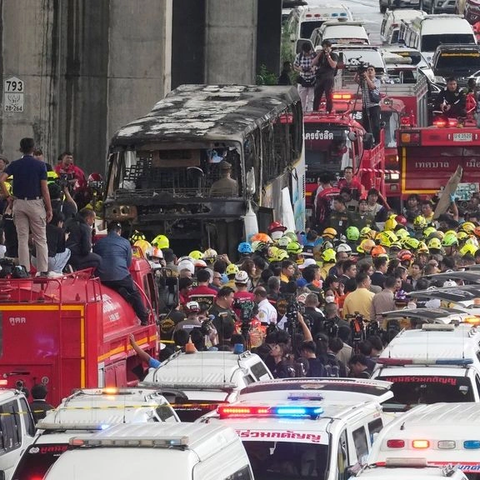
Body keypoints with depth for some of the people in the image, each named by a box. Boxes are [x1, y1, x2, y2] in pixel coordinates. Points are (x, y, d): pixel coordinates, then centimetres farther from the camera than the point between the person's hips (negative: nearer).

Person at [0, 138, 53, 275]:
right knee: (40, 239, 4)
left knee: (22, 239, 6)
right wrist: (49, 209, -1)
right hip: (36, 203, -2)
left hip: (19, 203, 2)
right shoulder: (40, 166, -4)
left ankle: (24, 270, 4)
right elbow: (45, 189, -6)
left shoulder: (15, 165, 2)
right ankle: (43, 270, 1)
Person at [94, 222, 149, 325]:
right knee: (135, 295, 13)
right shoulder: (125, 242, 8)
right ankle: (144, 320, 8)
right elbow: (129, 263, 12)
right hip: (121, 276, -3)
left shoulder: (99, 243, 15)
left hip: (102, 278, 3)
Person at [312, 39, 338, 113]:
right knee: (317, 96, 3)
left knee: (329, 97, -9)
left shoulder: (333, 55, 5)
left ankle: (329, 112, -10)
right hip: (320, 78, 5)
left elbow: (333, 65, -10)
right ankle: (314, 111, 6)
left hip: (328, 78, -5)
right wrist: (318, 55, 1)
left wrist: (328, 56, -12)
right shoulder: (321, 55, 20)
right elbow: (313, 63, 10)